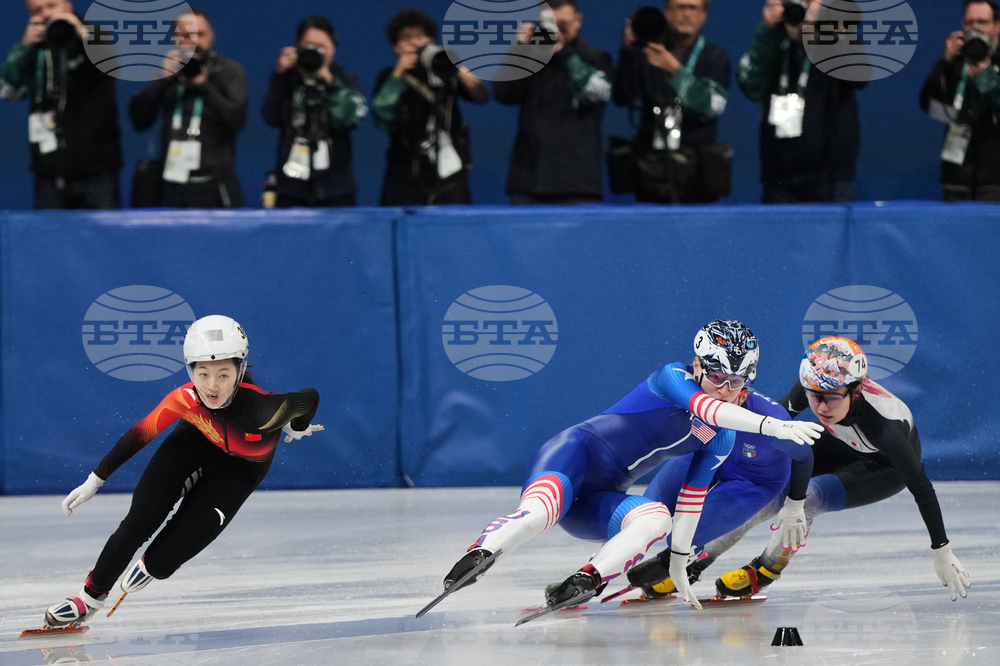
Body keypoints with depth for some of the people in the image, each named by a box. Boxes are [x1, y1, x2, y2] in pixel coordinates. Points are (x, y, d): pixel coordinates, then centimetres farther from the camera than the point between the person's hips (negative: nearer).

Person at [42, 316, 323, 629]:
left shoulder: (261, 410, -43)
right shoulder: (185, 400, -34)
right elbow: (140, 434, -19)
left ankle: (151, 566, 29)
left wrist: (298, 427, 0)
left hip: (241, 467, -1)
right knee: (138, 523, -12)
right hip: (197, 442, 1)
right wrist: (95, 480, -12)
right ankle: (92, 595, 13)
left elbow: (310, 398, -24)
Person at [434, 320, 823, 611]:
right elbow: (709, 409, -28)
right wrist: (773, 426, -40)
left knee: (657, 519, -27)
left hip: (600, 499, 6)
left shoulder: (721, 440, 12)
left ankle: (586, 581, -39)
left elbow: (692, 497, 19)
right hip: (576, 454, -6)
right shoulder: (673, 379, -8)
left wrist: (679, 562, 16)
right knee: (538, 514, -38)